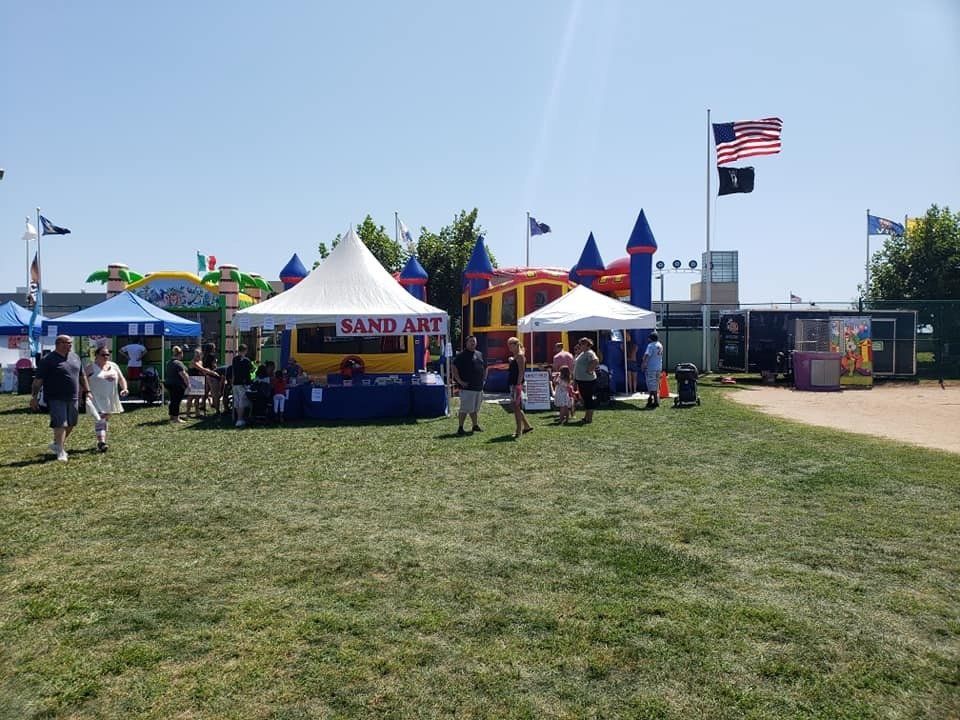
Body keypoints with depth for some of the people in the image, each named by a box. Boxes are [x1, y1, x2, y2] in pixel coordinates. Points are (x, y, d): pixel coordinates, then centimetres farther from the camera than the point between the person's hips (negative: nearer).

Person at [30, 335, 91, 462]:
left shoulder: (75, 357, 12)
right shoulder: (48, 360, -8)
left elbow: (82, 376, 21)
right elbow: (38, 380, -8)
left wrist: (87, 391, 19)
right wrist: (34, 396, -12)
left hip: (72, 398, 7)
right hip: (56, 399, -7)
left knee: (70, 424, 12)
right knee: (60, 424, -10)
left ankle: (56, 444, 32)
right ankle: (61, 452, -2)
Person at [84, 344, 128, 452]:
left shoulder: (114, 366, 12)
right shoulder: (91, 367, -3)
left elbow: (121, 379, 14)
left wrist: (124, 388, -2)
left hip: (110, 399, 6)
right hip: (97, 399, -5)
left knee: (106, 419, 12)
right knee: (100, 419, -15)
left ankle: (101, 440, 23)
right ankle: (101, 442, -22)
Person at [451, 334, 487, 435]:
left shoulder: (479, 354, 15)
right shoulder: (461, 355, -7)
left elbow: (485, 367, 27)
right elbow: (454, 368, -12)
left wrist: (484, 379, 17)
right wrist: (460, 381, -15)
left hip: (479, 387, 7)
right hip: (467, 387, -7)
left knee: (475, 409, 16)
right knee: (465, 409, -5)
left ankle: (476, 426, 25)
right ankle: (460, 428, 0)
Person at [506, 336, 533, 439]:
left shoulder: (520, 356, -12)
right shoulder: (515, 356, 17)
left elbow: (521, 372, -18)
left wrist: (518, 384, -21)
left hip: (517, 385, -10)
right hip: (513, 384, 10)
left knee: (516, 408, -6)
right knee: (516, 408, 15)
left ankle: (519, 431, -2)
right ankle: (527, 426, 26)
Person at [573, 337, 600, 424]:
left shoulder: (589, 353, -16)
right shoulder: (583, 353, 14)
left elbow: (596, 361, -33)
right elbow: (577, 363, 27)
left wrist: (590, 370, -26)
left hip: (588, 380, -10)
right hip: (581, 380, 10)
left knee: (588, 398, -3)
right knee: (585, 398, 17)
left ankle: (589, 418, 4)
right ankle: (586, 417, 27)